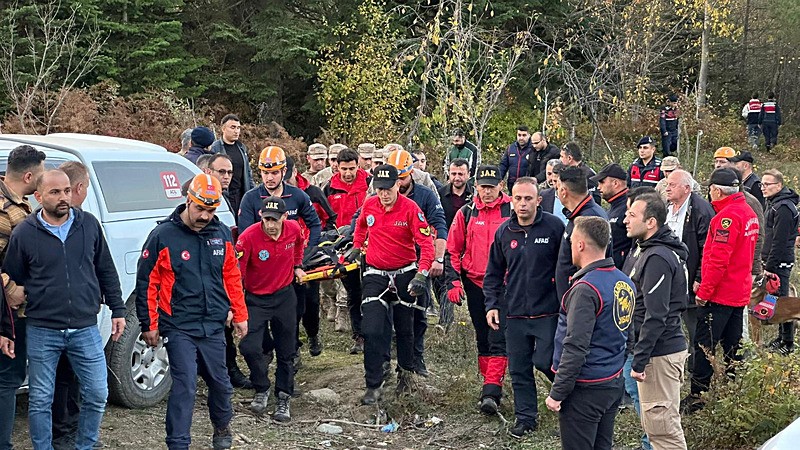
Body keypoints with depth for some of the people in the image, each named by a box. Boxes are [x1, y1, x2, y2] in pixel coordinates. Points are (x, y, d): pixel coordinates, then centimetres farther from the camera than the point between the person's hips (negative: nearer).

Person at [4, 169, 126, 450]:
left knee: (97, 395, 7)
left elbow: (106, 271, 10)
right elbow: (10, 282, 3)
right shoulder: (23, 234, -4)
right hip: (42, 332, -2)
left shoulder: (89, 224, 2)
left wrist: (117, 310, 9)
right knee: (40, 400, 6)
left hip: (86, 329, 2)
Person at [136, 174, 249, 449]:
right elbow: (147, 282, -5)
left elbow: (232, 276, 14)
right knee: (184, 386, -8)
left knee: (220, 381, 17)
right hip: (179, 327, -4)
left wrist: (239, 315, 15)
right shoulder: (163, 235, -8)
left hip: (213, 326, 5)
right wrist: (149, 325, -5)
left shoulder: (222, 233, 5)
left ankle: (222, 427, 42)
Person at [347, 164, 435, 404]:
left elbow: (426, 243, -20)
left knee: (404, 328, 14)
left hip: (405, 273, -2)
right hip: (375, 274, 2)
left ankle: (405, 371, 38)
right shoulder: (369, 205, -3)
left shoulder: (410, 208, -16)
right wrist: (356, 247, 21)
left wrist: (422, 274, -30)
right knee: (372, 330, -8)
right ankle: (373, 386, -2)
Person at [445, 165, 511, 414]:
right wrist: (453, 282, 1)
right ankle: (492, 385, 25)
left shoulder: (512, 211, -2)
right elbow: (453, 250, 9)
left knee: (498, 339, -11)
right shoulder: (466, 213, 6)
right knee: (482, 338, 12)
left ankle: (491, 393, -13)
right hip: (475, 284, 4)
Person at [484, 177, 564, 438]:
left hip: (547, 312, -4)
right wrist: (491, 304, 6)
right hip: (514, 314, 4)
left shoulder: (554, 227, -7)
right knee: (518, 369, 8)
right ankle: (525, 417, 22)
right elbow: (494, 272, 14)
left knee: (545, 361, -8)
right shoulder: (504, 232, 6)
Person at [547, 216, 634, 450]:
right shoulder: (624, 282, 6)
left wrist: (557, 393, -18)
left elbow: (575, 348, -24)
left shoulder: (585, 289, -21)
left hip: (585, 389, -8)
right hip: (614, 384, 9)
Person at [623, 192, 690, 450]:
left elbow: (655, 317, -23)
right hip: (667, 347, 10)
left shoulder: (657, 257, -18)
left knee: (661, 424, -5)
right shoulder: (646, 250, 14)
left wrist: (639, 360, -21)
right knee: (654, 424, 17)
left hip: (659, 353, -10)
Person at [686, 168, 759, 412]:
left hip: (720, 294, -9)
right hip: (740, 292, 9)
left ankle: (697, 397, 1)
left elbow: (718, 259, -23)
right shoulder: (749, 213, 10)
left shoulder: (727, 216, -19)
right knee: (732, 346, 15)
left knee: (704, 345, -3)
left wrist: (704, 291, -16)